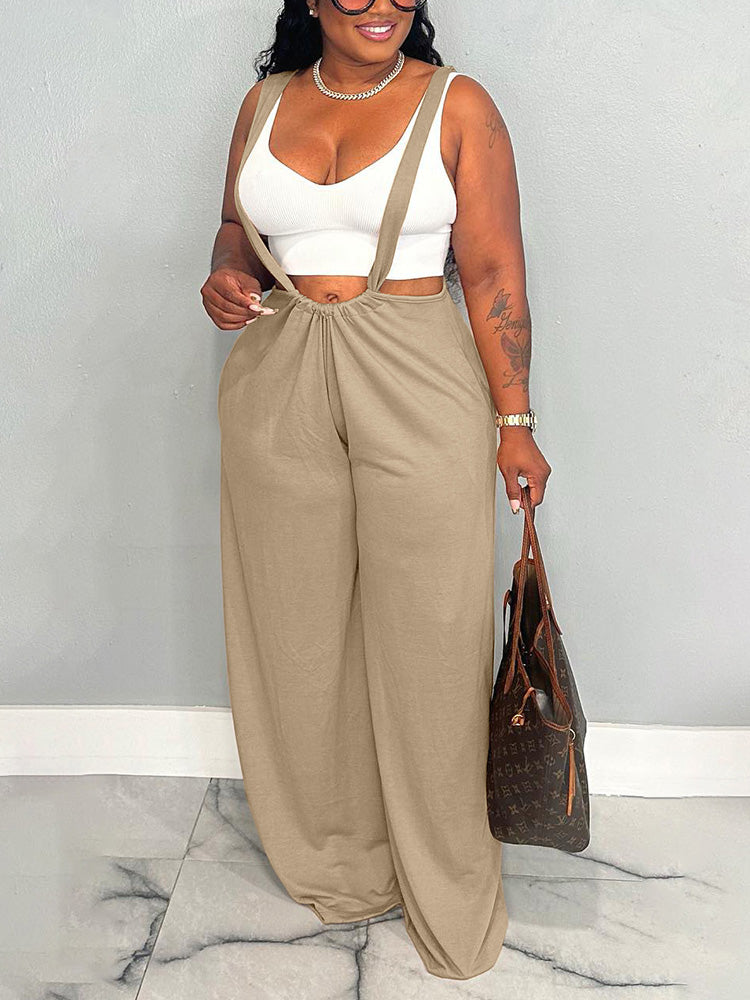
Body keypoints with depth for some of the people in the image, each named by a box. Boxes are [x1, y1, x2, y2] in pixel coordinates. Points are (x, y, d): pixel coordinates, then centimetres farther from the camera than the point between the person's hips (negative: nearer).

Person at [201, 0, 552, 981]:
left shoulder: (456, 105, 0)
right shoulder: (265, 102, 11)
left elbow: (493, 271, -3)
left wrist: (514, 421, -6)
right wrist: (227, 275, -2)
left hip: (418, 394, -3)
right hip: (277, 393, 4)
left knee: (428, 639, 2)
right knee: (300, 629, 10)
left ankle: (445, 886, 21)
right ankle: (337, 858, 31)